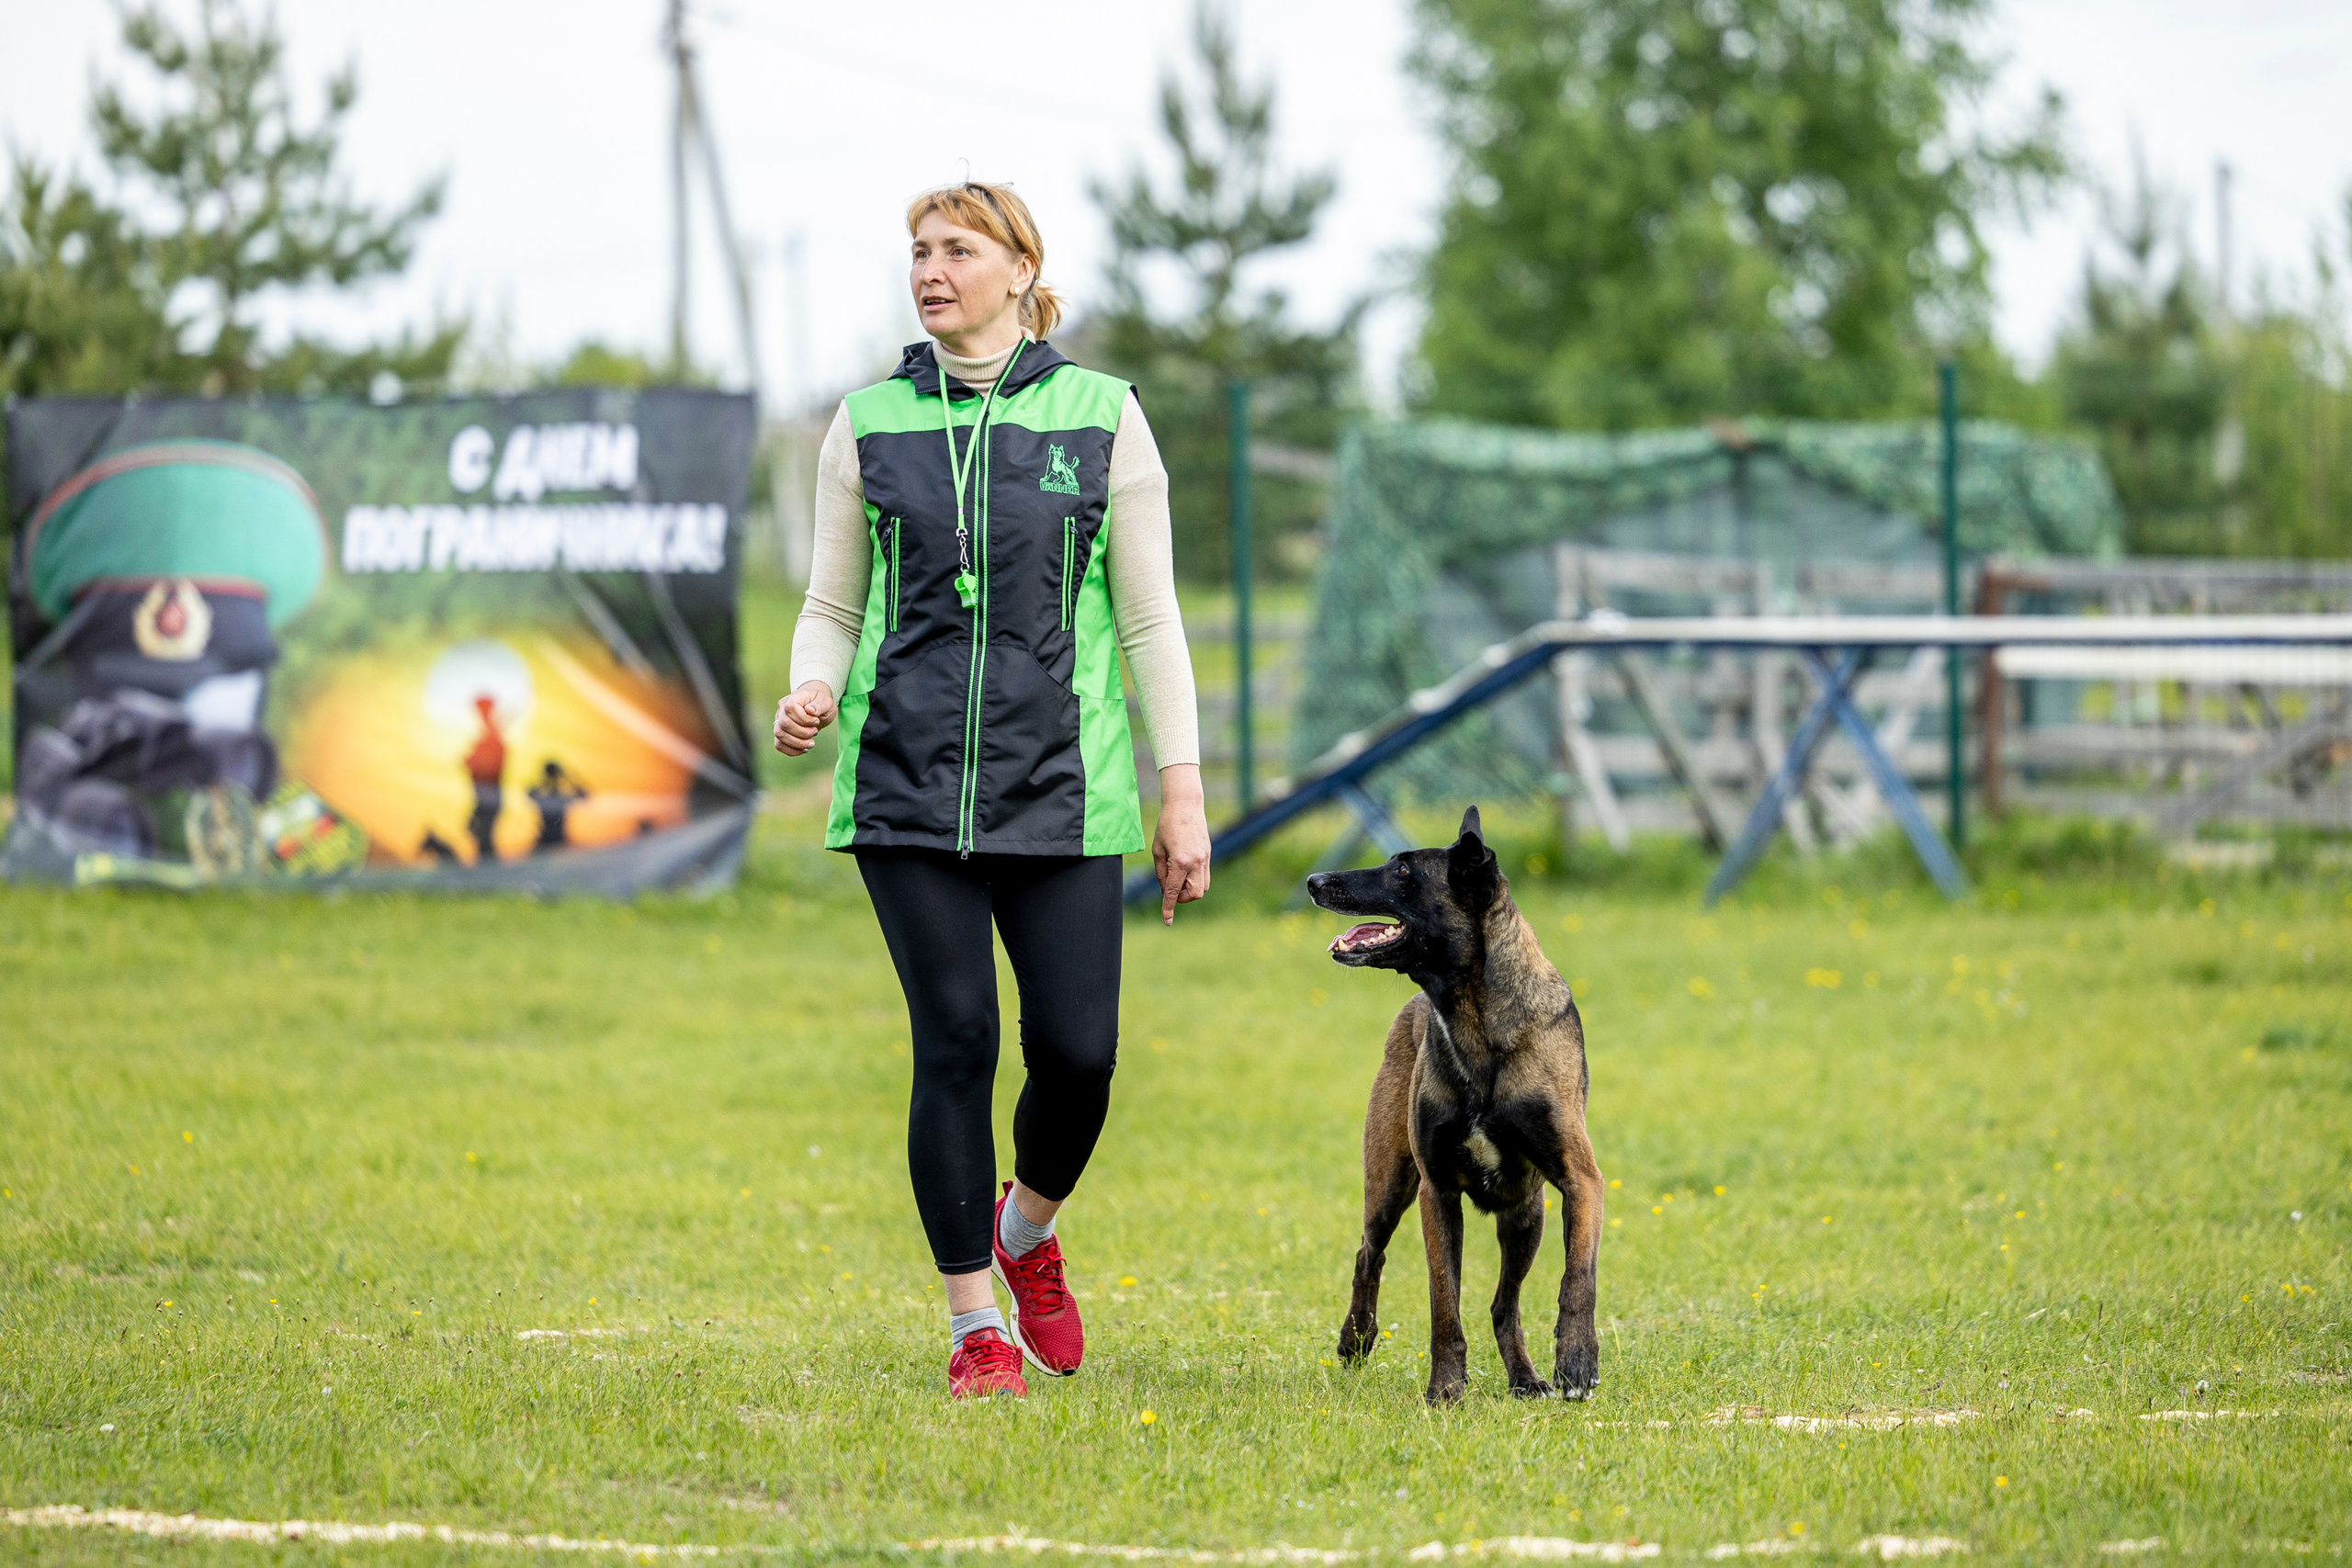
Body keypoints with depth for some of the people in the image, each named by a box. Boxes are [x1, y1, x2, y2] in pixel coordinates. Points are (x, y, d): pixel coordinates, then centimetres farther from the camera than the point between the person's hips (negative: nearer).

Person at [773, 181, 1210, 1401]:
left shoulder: (1100, 417, 4)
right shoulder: (870, 424, 8)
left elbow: (1149, 618, 5)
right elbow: (834, 606, 12)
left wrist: (1181, 793, 1)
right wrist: (811, 693, -10)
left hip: (1058, 788, 0)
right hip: (906, 784, 0)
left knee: (1078, 1051, -5)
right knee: (954, 1041, -6)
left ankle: (1028, 1230, 27)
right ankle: (975, 1322, 5)